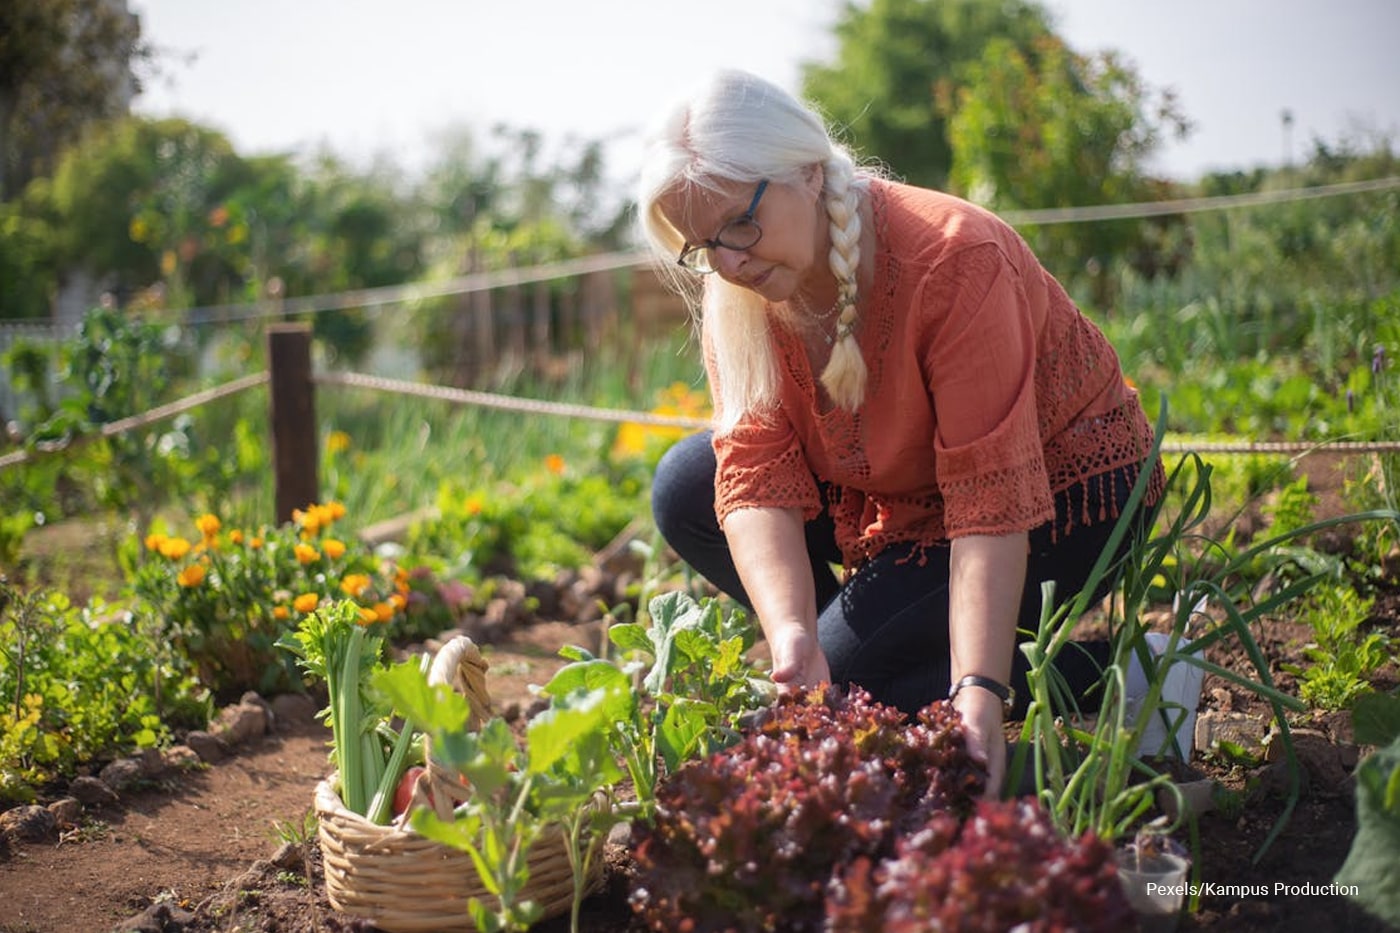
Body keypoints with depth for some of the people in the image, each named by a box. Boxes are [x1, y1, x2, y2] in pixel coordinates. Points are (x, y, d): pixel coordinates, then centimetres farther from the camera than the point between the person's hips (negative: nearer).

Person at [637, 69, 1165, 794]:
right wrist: (791, 638, -38)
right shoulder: (736, 295, -13)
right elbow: (757, 478, -21)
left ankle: (1112, 680, -9)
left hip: (1059, 494, -6)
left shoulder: (953, 259, -31)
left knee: (849, 667, -23)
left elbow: (993, 501, -35)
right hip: (902, 494, 7)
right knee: (685, 489, -8)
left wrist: (979, 693, -42)